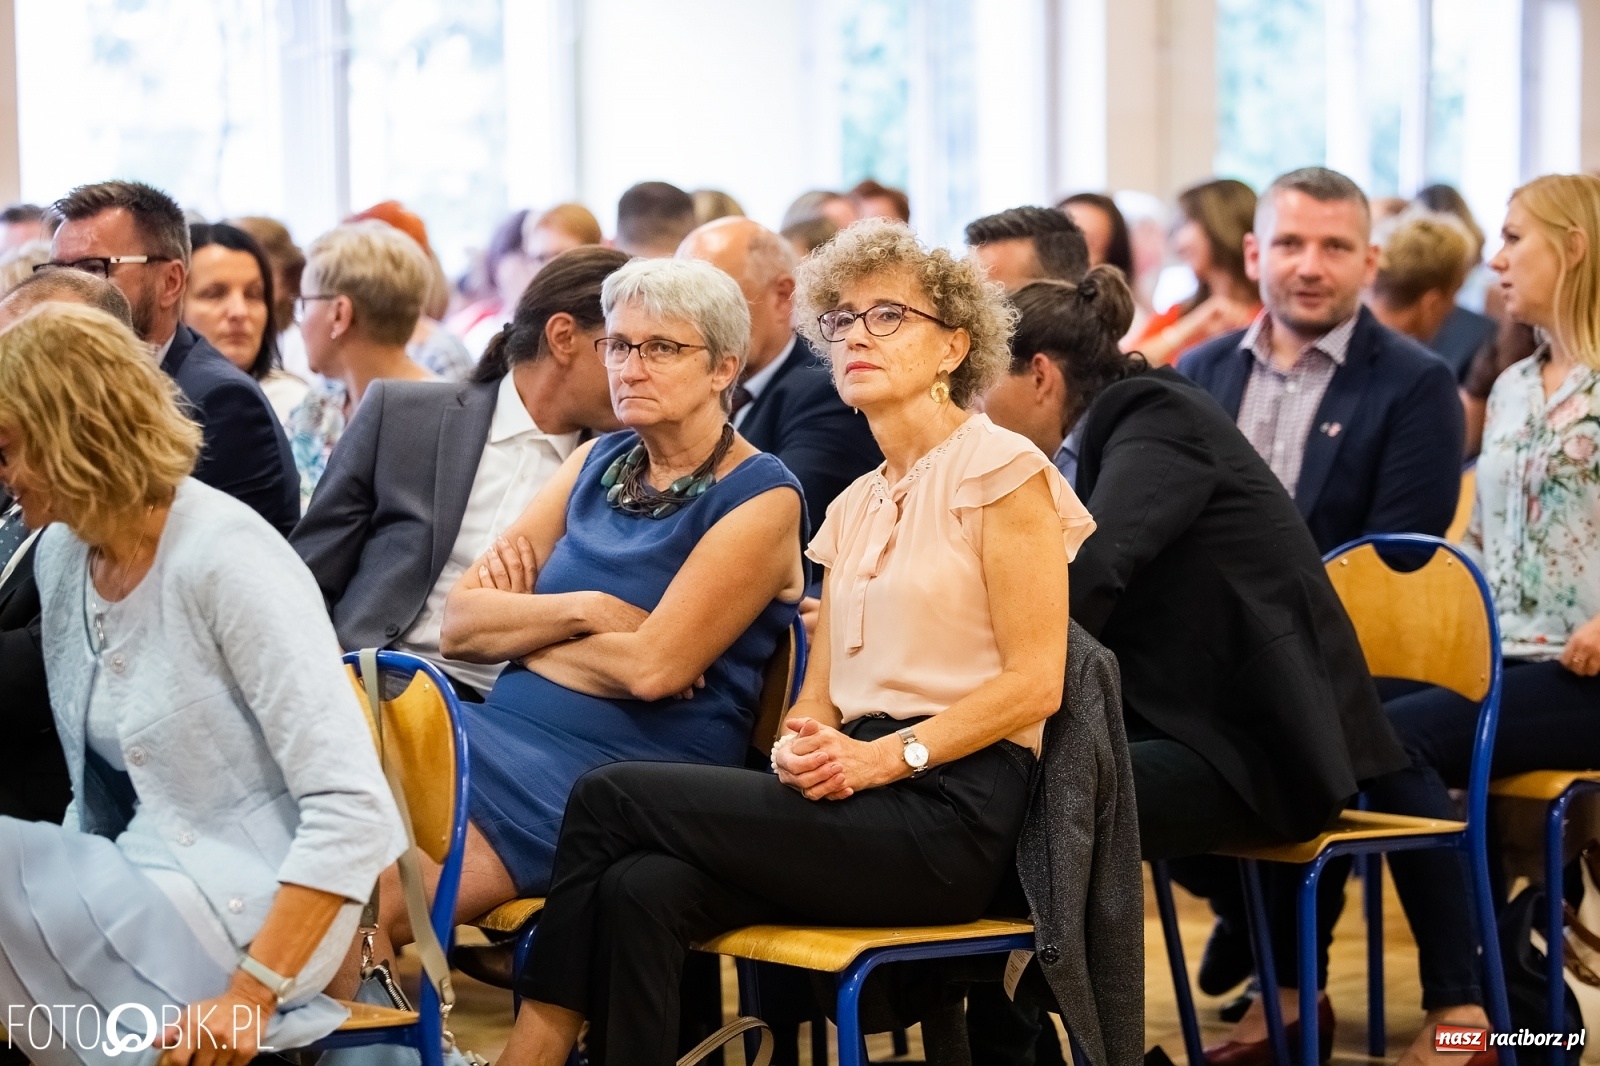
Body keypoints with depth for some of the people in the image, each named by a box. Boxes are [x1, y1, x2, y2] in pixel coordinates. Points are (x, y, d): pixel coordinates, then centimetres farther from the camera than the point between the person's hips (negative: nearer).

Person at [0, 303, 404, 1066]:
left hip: (246, 911, -7)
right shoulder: (62, 555, 6)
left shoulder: (223, 558, -17)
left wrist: (248, 998, -26)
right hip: (134, 897, 7)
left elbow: (356, 812, -21)